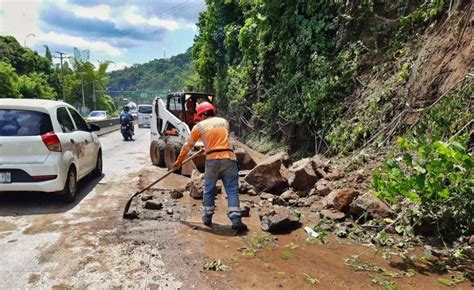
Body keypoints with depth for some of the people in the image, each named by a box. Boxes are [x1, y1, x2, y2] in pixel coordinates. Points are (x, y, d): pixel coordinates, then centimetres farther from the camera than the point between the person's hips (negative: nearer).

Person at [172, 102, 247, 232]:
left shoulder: (199, 126, 7)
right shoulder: (224, 121, 16)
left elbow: (188, 145, 13)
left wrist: (179, 161, 25)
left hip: (212, 160, -1)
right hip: (229, 159, 2)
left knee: (209, 190, 15)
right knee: (232, 190, 1)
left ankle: (208, 217, 24)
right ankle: (236, 220, -6)